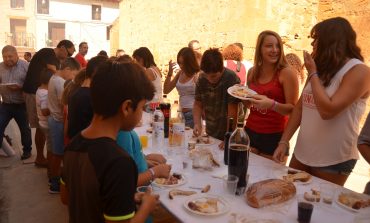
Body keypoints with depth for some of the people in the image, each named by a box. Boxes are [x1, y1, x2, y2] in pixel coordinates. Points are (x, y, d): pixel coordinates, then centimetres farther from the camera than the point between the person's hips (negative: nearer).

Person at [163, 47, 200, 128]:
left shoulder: (197, 76, -11)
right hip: (182, 114, 6)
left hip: (193, 113, -6)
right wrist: (170, 73, -2)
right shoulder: (180, 73, 8)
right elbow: (166, 91, 8)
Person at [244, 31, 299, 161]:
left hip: (274, 136, -4)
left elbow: (293, 109, -13)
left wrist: (272, 104, -29)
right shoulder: (252, 72, 4)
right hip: (250, 131, 4)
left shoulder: (286, 73, -11)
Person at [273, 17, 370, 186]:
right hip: (302, 153, 7)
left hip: (333, 160, -6)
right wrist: (284, 141, 0)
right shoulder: (322, 69, 9)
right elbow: (300, 107, 8)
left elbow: (328, 110, -25)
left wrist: (312, 73, -15)